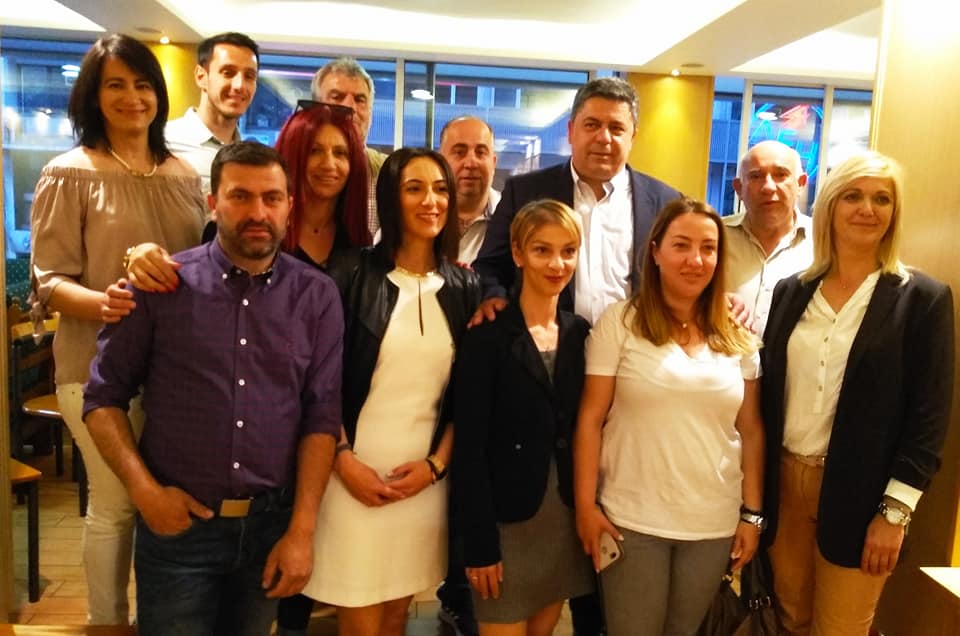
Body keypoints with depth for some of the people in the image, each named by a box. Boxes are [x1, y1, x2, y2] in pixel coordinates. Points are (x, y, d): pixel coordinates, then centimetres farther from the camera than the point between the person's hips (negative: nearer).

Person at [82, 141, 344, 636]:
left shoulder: (316, 295, -3)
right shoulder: (161, 285, -5)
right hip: (178, 522, -1)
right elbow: (103, 397, 1)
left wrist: (301, 530, -7)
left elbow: (321, 416, -4)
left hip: (272, 522, 2)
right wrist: (144, 491, -9)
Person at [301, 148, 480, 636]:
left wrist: (436, 463, -2)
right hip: (355, 474, -2)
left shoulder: (466, 288, 6)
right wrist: (343, 460, -10)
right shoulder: (351, 273, -4)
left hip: (424, 479, 3)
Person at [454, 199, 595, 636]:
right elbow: (470, 447, -13)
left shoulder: (580, 334, 4)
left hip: (566, 519, 5)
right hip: (506, 521, -5)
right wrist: (480, 543, -15)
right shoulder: (487, 336, -11)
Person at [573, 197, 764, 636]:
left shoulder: (738, 336, 4)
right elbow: (590, 419, -7)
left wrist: (752, 513, 5)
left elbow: (751, 429, 7)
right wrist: (585, 506, -9)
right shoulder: (619, 322, -6)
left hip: (715, 522, 3)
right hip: (632, 518, -3)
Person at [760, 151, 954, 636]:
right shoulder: (791, 291, 4)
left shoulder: (923, 299, -5)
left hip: (857, 494, -3)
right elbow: (769, 390, 6)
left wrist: (895, 511, -11)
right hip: (784, 481, 4)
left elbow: (929, 416, -7)